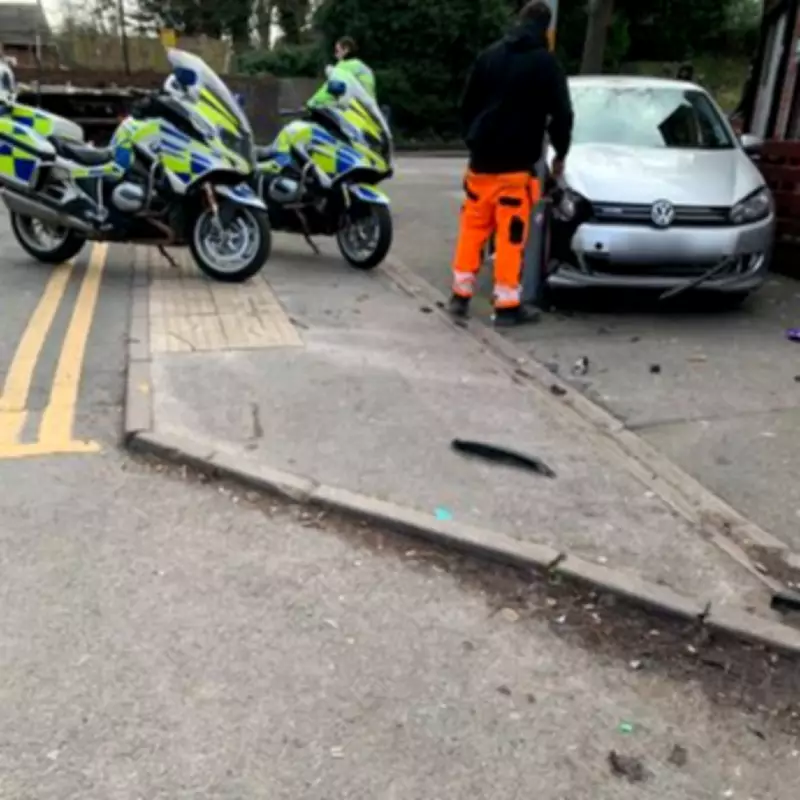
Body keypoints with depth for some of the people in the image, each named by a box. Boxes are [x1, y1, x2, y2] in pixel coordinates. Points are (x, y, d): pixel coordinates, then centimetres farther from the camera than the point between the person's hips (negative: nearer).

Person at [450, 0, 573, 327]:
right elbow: (561, 115, -4)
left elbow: (467, 105, 15)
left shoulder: (489, 55, 11)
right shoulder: (546, 63, -2)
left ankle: (461, 295, 15)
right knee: (511, 235, -2)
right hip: (516, 164, -4)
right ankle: (507, 305, 0)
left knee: (472, 228, 12)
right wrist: (560, 154, 10)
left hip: (481, 159, 5)